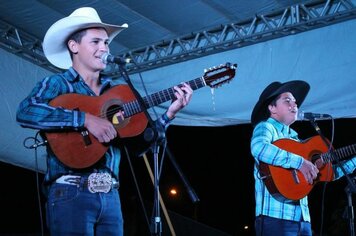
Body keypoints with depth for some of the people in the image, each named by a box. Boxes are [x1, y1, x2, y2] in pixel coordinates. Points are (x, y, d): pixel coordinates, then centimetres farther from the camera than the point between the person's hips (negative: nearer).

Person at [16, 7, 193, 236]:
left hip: (110, 195, 5)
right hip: (70, 194, -5)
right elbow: (25, 112, -20)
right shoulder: (57, 84, 1)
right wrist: (86, 118, -23)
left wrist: (169, 114, 1)